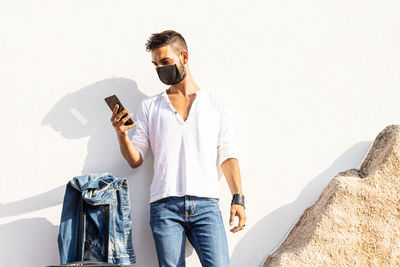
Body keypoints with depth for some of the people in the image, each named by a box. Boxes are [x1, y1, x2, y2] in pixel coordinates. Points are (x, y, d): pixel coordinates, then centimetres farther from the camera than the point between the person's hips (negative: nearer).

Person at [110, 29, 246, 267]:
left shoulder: (217, 103, 14)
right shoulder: (149, 107, 16)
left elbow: (228, 155, 11)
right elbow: (136, 160, 12)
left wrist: (238, 198, 0)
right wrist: (122, 136, -7)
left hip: (205, 204, -1)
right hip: (164, 206, 1)